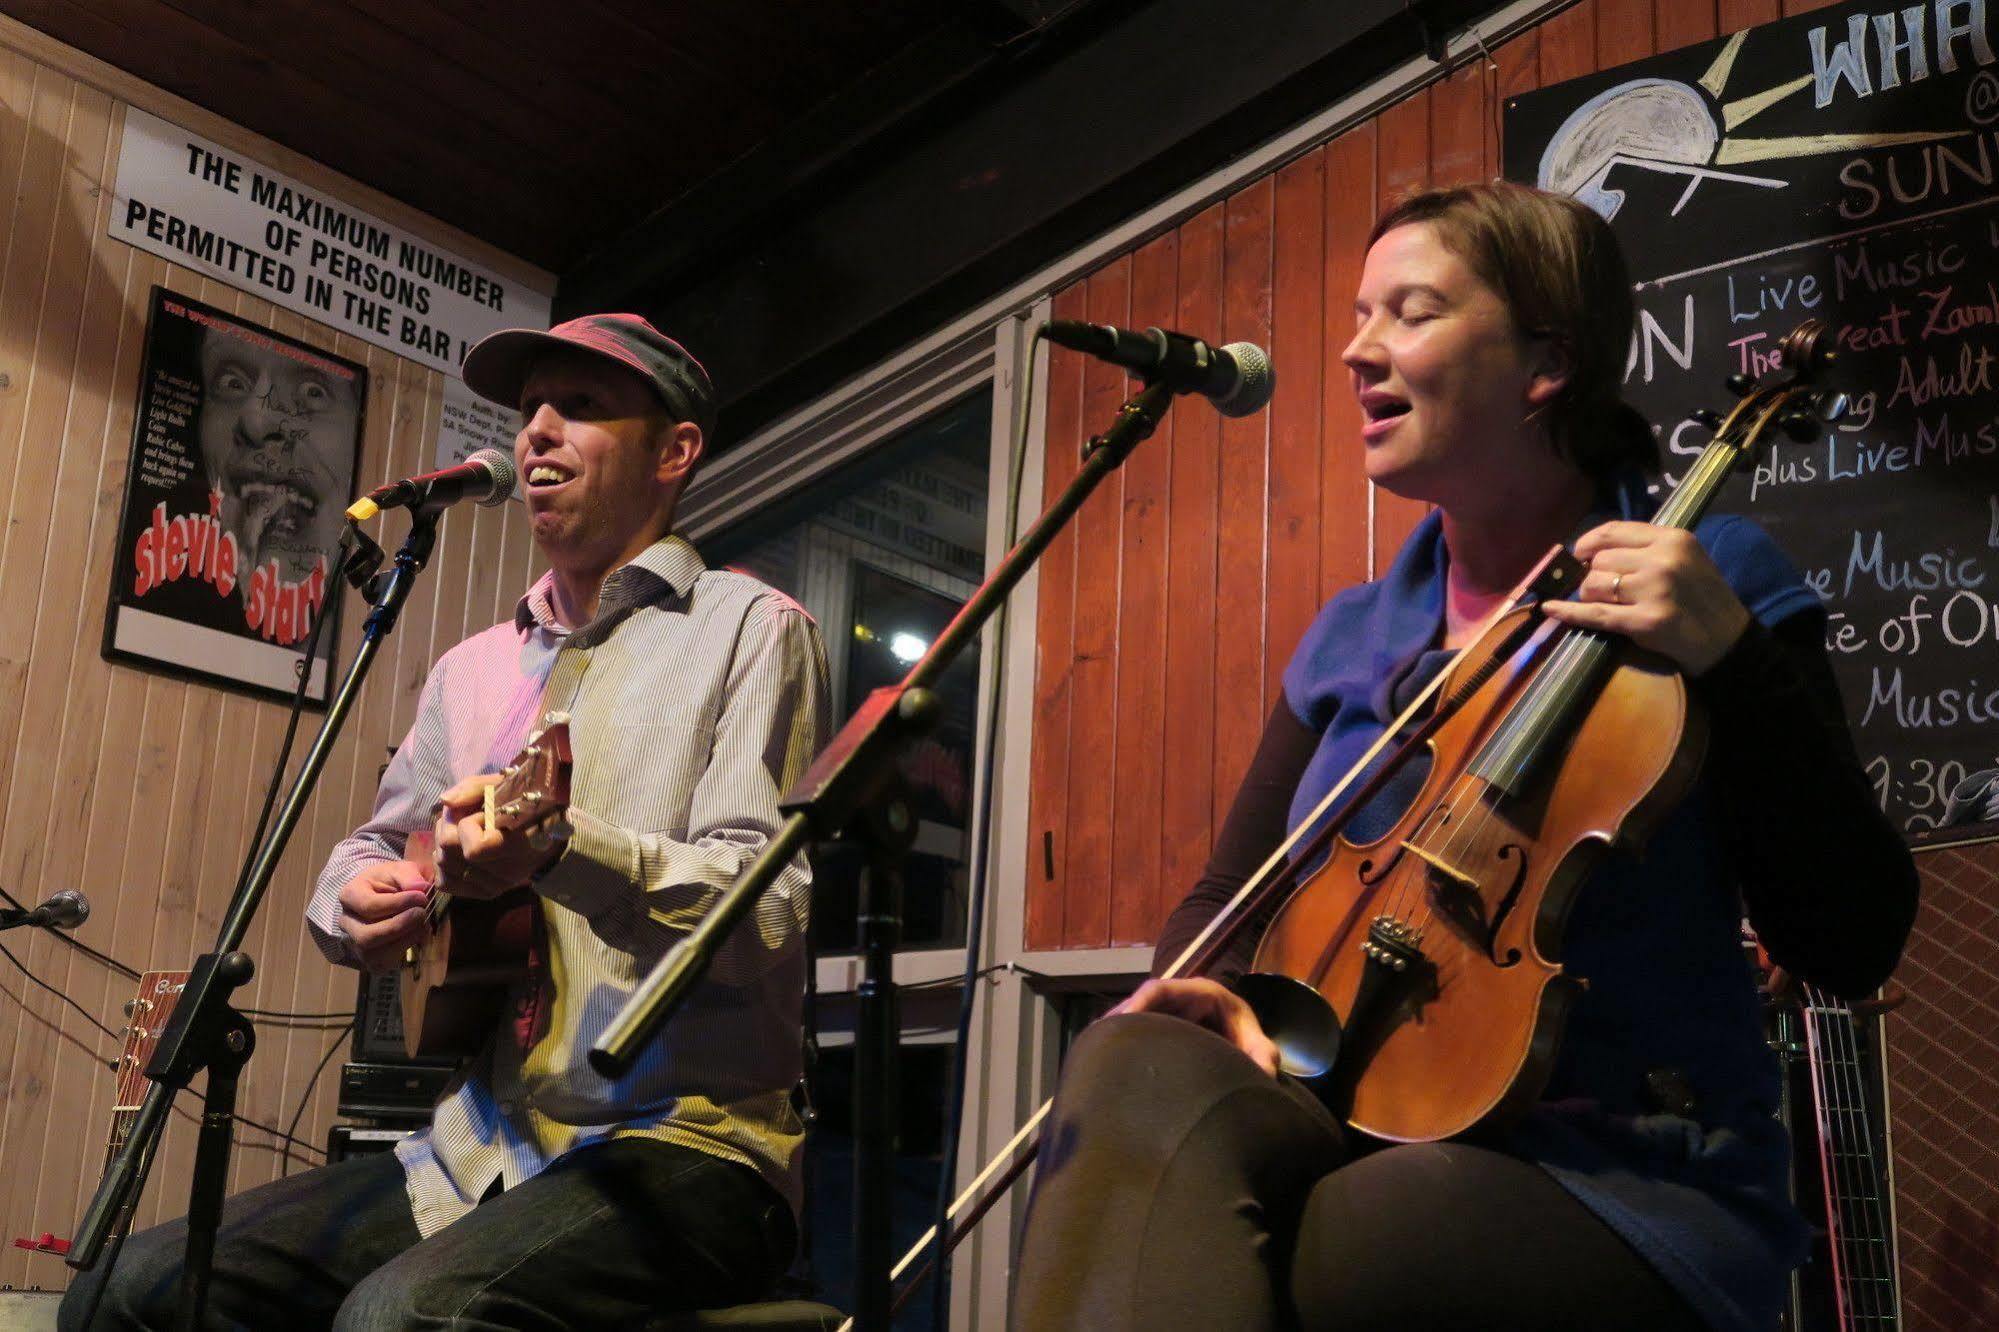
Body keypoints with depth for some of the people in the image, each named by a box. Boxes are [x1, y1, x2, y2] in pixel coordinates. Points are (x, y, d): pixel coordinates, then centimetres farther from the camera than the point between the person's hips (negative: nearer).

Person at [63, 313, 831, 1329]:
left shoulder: (749, 629, -3)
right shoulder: (472, 671, 19)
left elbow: (768, 909, -14)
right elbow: (369, 850, 28)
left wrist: (563, 848, -31)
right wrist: (359, 904, 3)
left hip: (684, 1142, -7)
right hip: (478, 1152, 7)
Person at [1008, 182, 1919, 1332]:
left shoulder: (1711, 586, 3)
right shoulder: (1350, 642, 16)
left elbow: (1855, 945, -3)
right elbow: (1232, 894, 21)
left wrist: (1733, 662, -15)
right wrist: (1204, 986, -3)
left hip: (1628, 1182, -4)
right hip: (1359, 1131, 5)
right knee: (1138, 1073, -28)